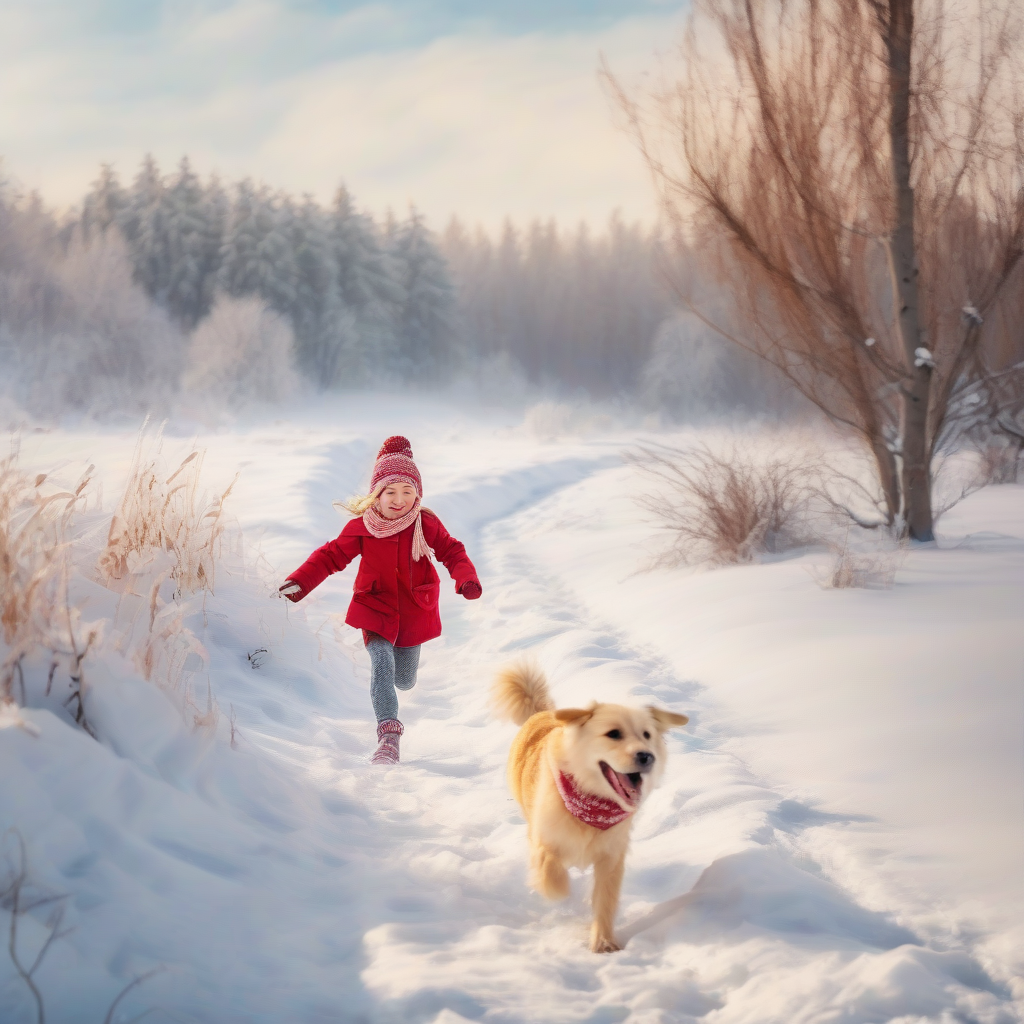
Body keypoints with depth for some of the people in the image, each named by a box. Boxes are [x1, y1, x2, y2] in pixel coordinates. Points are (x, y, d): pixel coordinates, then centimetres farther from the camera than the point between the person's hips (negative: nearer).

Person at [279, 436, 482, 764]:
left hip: (414, 610, 2)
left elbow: (452, 551, -3)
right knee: (381, 663, -24)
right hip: (376, 607, -1)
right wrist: (300, 581, -20)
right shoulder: (360, 527, -12)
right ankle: (388, 735, -21)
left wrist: (466, 578, -22)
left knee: (404, 680, 13)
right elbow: (331, 555, -8)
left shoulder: (427, 525, -10)